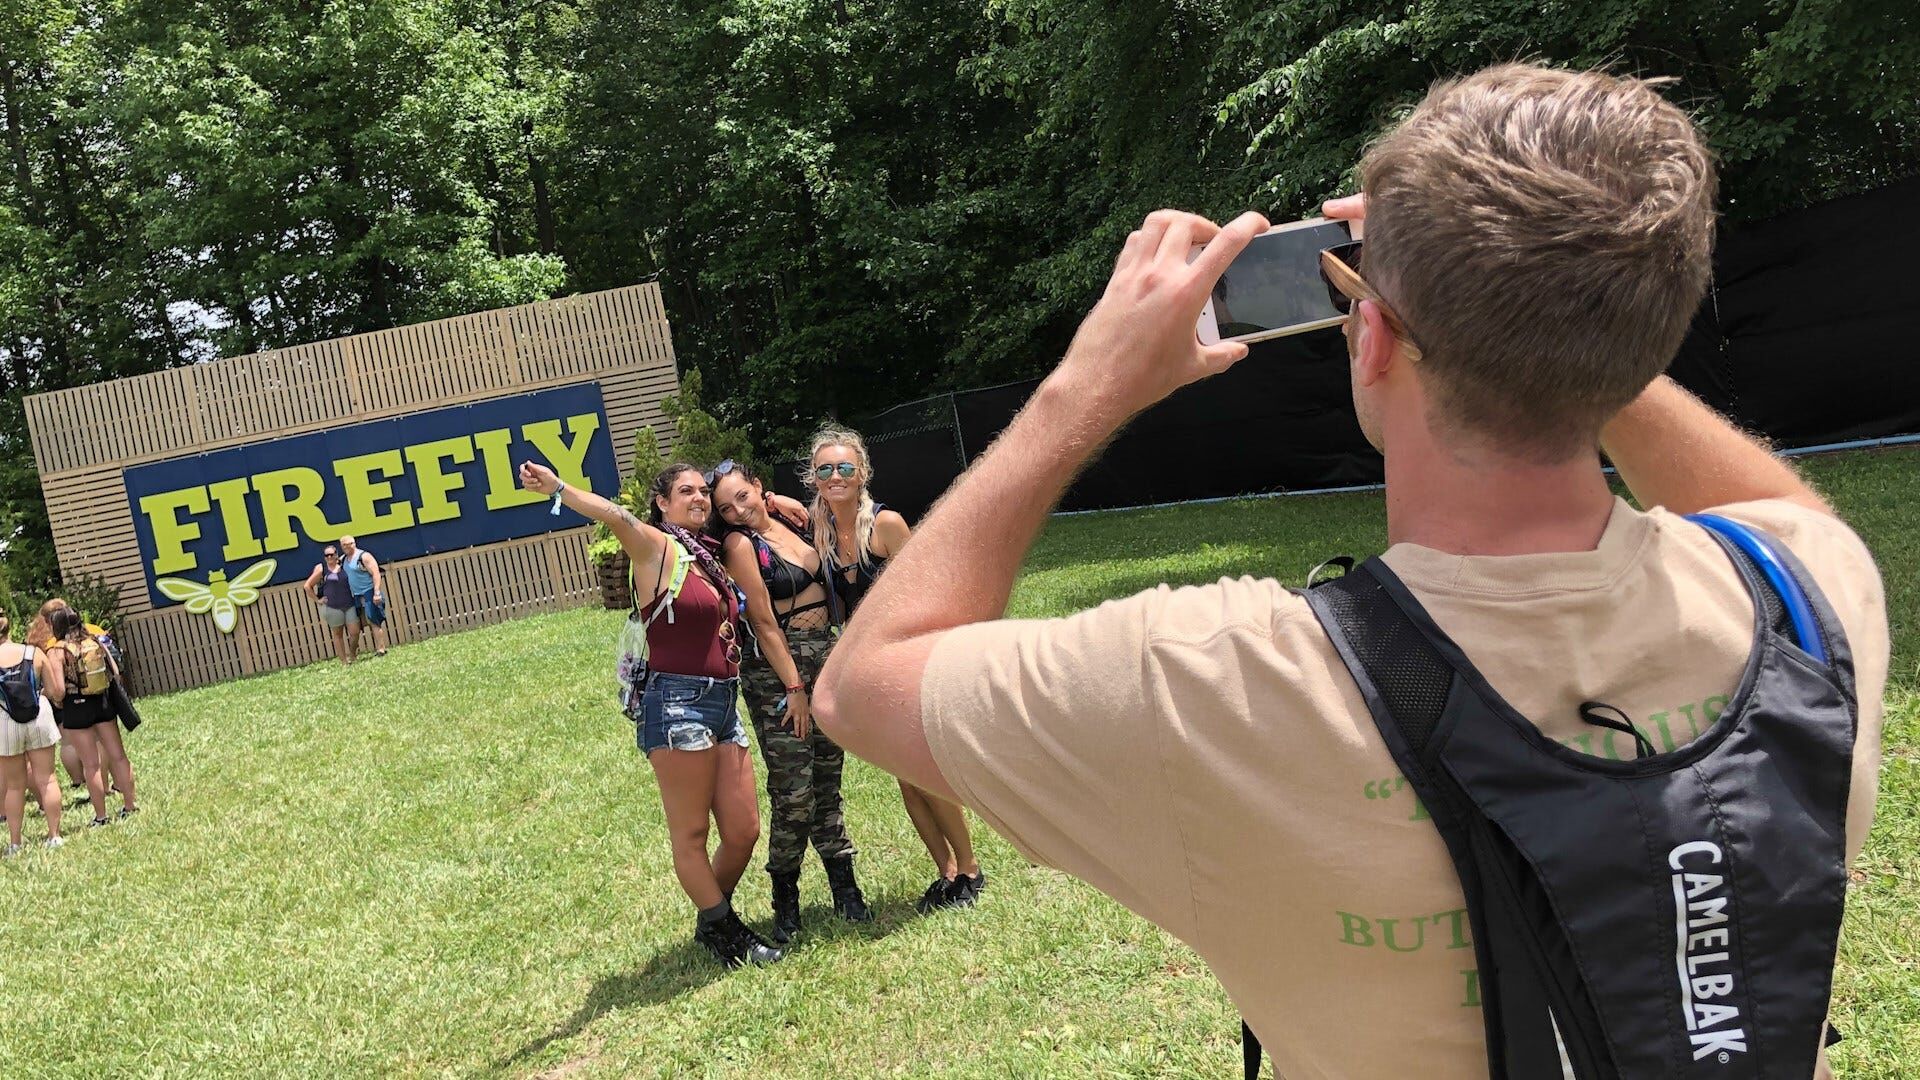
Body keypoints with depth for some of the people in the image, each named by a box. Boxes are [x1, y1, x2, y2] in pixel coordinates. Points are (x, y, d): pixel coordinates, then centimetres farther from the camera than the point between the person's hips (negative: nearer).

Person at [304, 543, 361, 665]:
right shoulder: (321, 569, -1)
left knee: (355, 632, -2)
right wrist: (317, 600, 2)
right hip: (332, 608, -2)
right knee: (337, 634, 8)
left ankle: (352, 656, 22)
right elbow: (308, 586, 4)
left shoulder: (343, 566, 5)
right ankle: (344, 662, 14)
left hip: (350, 605, 2)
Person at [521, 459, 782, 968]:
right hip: (678, 703, -8)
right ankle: (723, 929, 17)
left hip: (725, 705, 8)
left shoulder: (709, 556, 16)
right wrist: (557, 488, -40)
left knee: (743, 831, 10)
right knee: (691, 834, 2)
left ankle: (713, 923, 30)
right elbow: (616, 516, -24)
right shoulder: (657, 549, -5)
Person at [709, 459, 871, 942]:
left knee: (828, 780, 11)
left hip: (825, 656, 6)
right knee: (793, 793, -6)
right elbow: (764, 622, -12)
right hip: (776, 670, -6)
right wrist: (795, 688, -14)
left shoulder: (791, 518, 9)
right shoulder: (740, 543, -9)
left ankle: (846, 891, 19)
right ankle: (785, 902, 9)